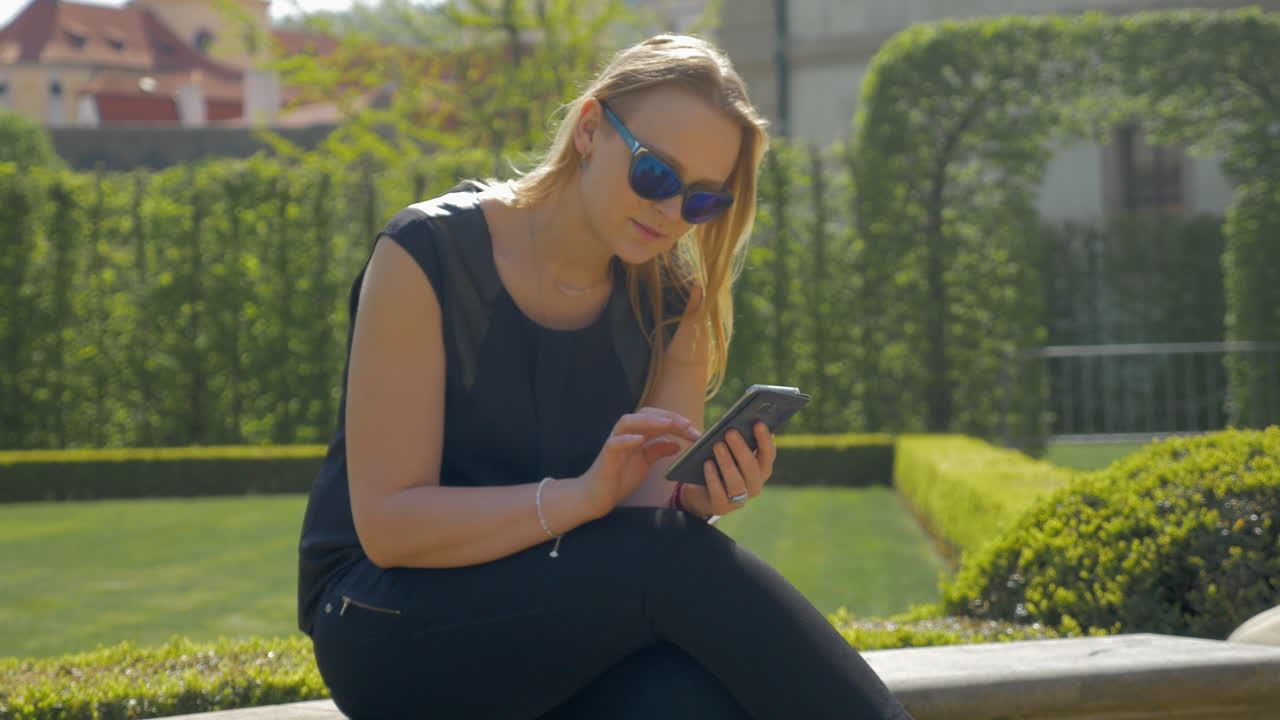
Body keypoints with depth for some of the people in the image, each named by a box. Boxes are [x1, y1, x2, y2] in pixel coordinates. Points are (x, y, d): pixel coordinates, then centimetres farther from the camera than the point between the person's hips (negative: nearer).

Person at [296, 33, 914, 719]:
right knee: (674, 563, -29)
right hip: (390, 626, -3)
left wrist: (695, 498, -26)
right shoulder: (426, 255, -12)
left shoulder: (671, 301, 2)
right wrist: (582, 495, -30)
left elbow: (650, 513, -1)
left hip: (560, 625, 4)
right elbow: (386, 523, -17)